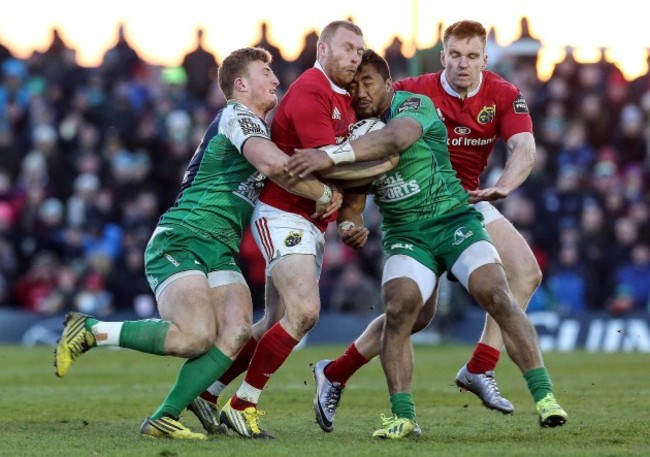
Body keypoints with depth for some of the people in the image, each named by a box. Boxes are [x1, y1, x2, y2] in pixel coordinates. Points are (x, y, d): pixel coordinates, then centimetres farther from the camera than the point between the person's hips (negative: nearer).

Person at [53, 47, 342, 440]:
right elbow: (274, 164, -26)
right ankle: (89, 331, -10)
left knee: (236, 332, -16)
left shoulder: (257, 127, 23)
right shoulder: (237, 117, -7)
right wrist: (323, 194, -13)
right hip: (180, 241, -9)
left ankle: (164, 419, -15)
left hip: (221, 252, 9)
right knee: (196, 336, -27)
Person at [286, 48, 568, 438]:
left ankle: (543, 394, -19)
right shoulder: (356, 134, 8)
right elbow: (353, 200, 14)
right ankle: (402, 416, -16)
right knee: (398, 308, -23)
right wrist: (349, 223, -11)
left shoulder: (416, 106, -9)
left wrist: (332, 155, -43)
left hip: (454, 219, -3)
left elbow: (395, 139, -33)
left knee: (496, 294, -23)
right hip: (404, 235, 3)